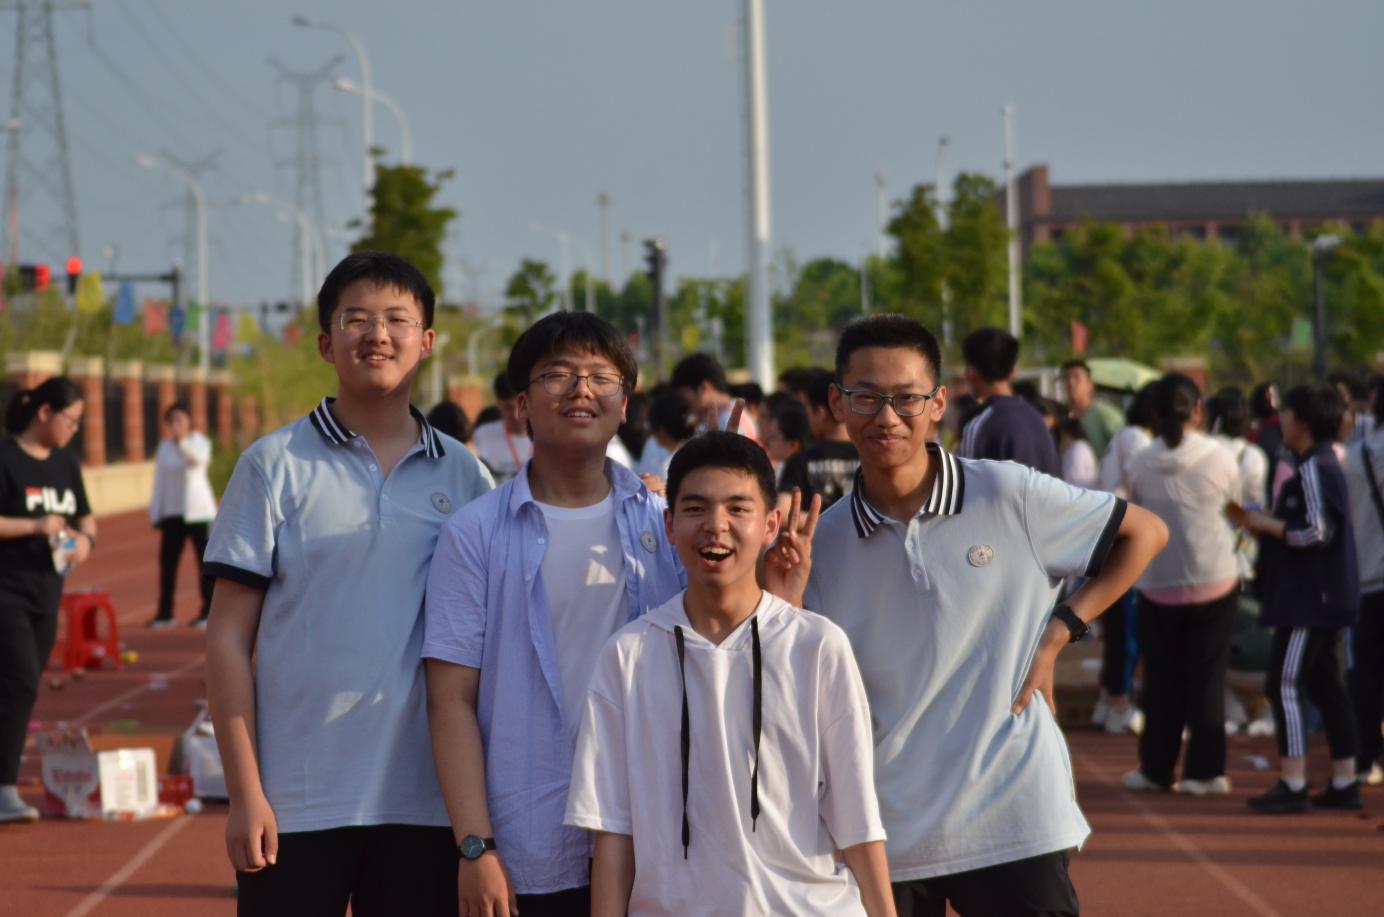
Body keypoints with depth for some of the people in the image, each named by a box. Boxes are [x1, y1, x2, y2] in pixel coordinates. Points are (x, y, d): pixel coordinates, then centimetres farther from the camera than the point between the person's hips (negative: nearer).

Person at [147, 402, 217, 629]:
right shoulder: (163, 447, 8)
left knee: (206, 561, -2)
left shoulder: (200, 441, -3)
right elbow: (159, 480, 9)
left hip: (198, 511, -3)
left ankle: (208, 612, 5)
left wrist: (182, 441, -43)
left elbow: (200, 458, -26)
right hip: (172, 512, 3)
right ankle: (165, 613, 6)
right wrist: (156, 512, 5)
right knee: (167, 561, 0)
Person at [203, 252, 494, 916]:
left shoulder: (464, 476, 7)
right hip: (294, 803, -2)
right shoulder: (276, 466, 0)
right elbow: (228, 637, -1)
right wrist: (244, 792, -7)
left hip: (426, 803, 2)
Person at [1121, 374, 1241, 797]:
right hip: (1215, 580, -1)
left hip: (1159, 584, 1)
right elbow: (1235, 504, 4)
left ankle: (1156, 768, 15)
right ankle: (1205, 770, 4)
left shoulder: (1140, 465, -5)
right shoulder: (1220, 457, -9)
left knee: (1161, 679, 11)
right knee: (1207, 677, 6)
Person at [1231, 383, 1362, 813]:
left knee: (1284, 684, -10)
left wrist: (1265, 524, -12)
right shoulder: (1326, 464, 15)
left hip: (1309, 598, -10)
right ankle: (1344, 782, 15)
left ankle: (1292, 784, -11)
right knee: (1326, 685, 12)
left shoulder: (1313, 469, -16)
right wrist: (1262, 522, 15)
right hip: (1323, 597, 10)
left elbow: (1318, 532, -22)